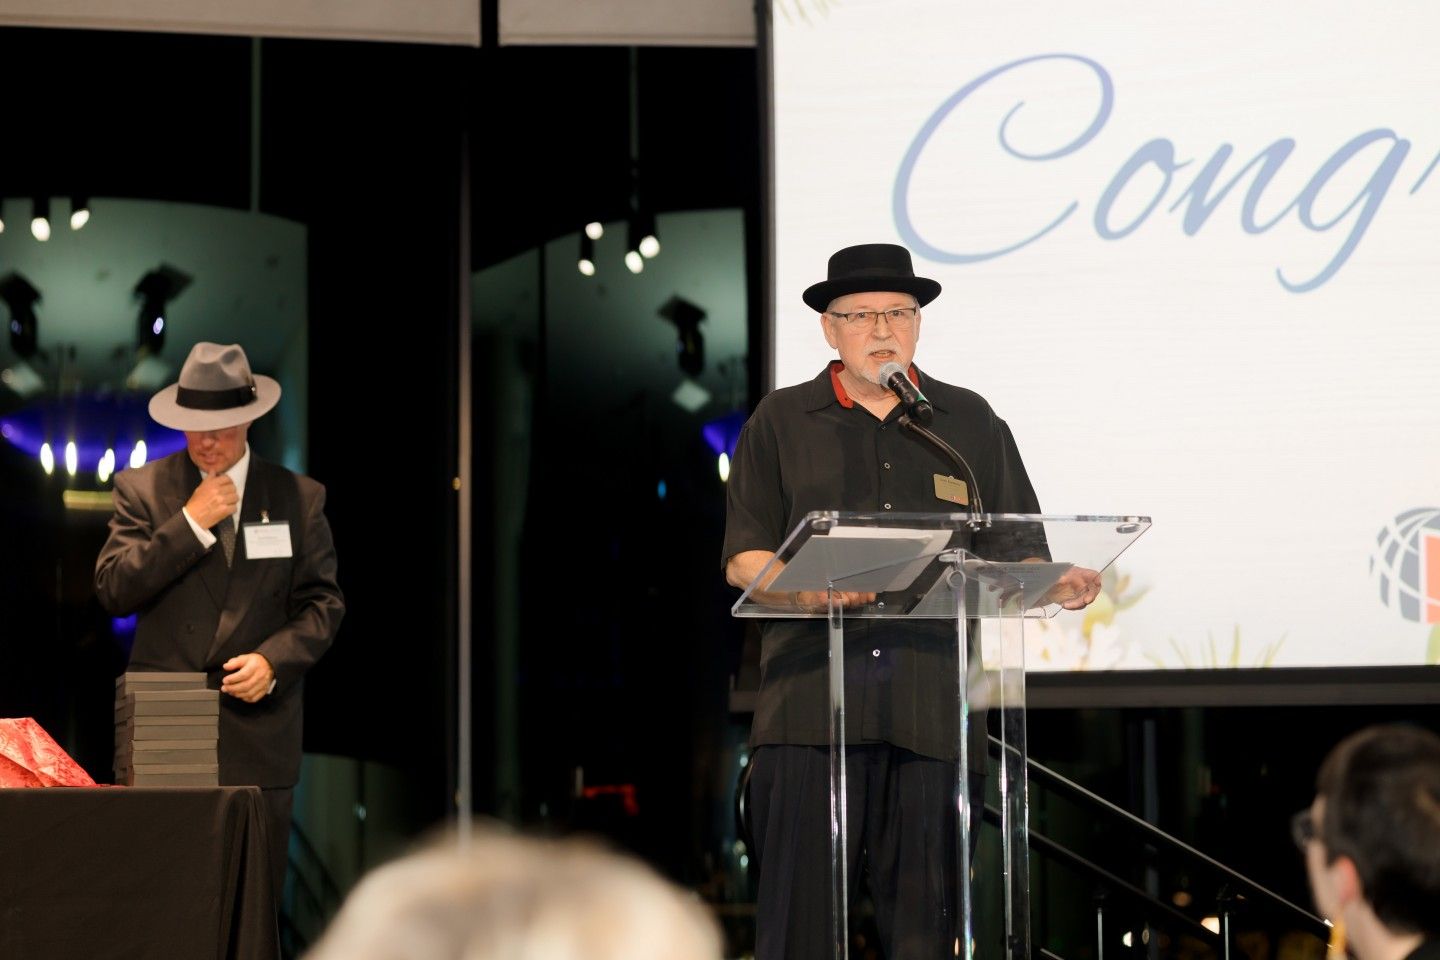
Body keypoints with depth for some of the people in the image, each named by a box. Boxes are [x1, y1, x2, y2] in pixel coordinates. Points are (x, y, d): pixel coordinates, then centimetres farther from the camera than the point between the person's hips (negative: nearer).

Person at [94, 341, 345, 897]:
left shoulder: (299, 498, 8)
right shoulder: (141, 489, 6)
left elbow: (323, 603, 8)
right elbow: (113, 590, -3)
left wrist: (273, 660, -10)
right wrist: (190, 523, -10)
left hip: (258, 728, 1)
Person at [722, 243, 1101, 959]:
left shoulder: (971, 423, 18)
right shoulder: (780, 423, 13)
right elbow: (743, 557, 5)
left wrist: (1055, 582, -6)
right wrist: (803, 589, -15)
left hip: (934, 710, 2)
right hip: (812, 705, -1)